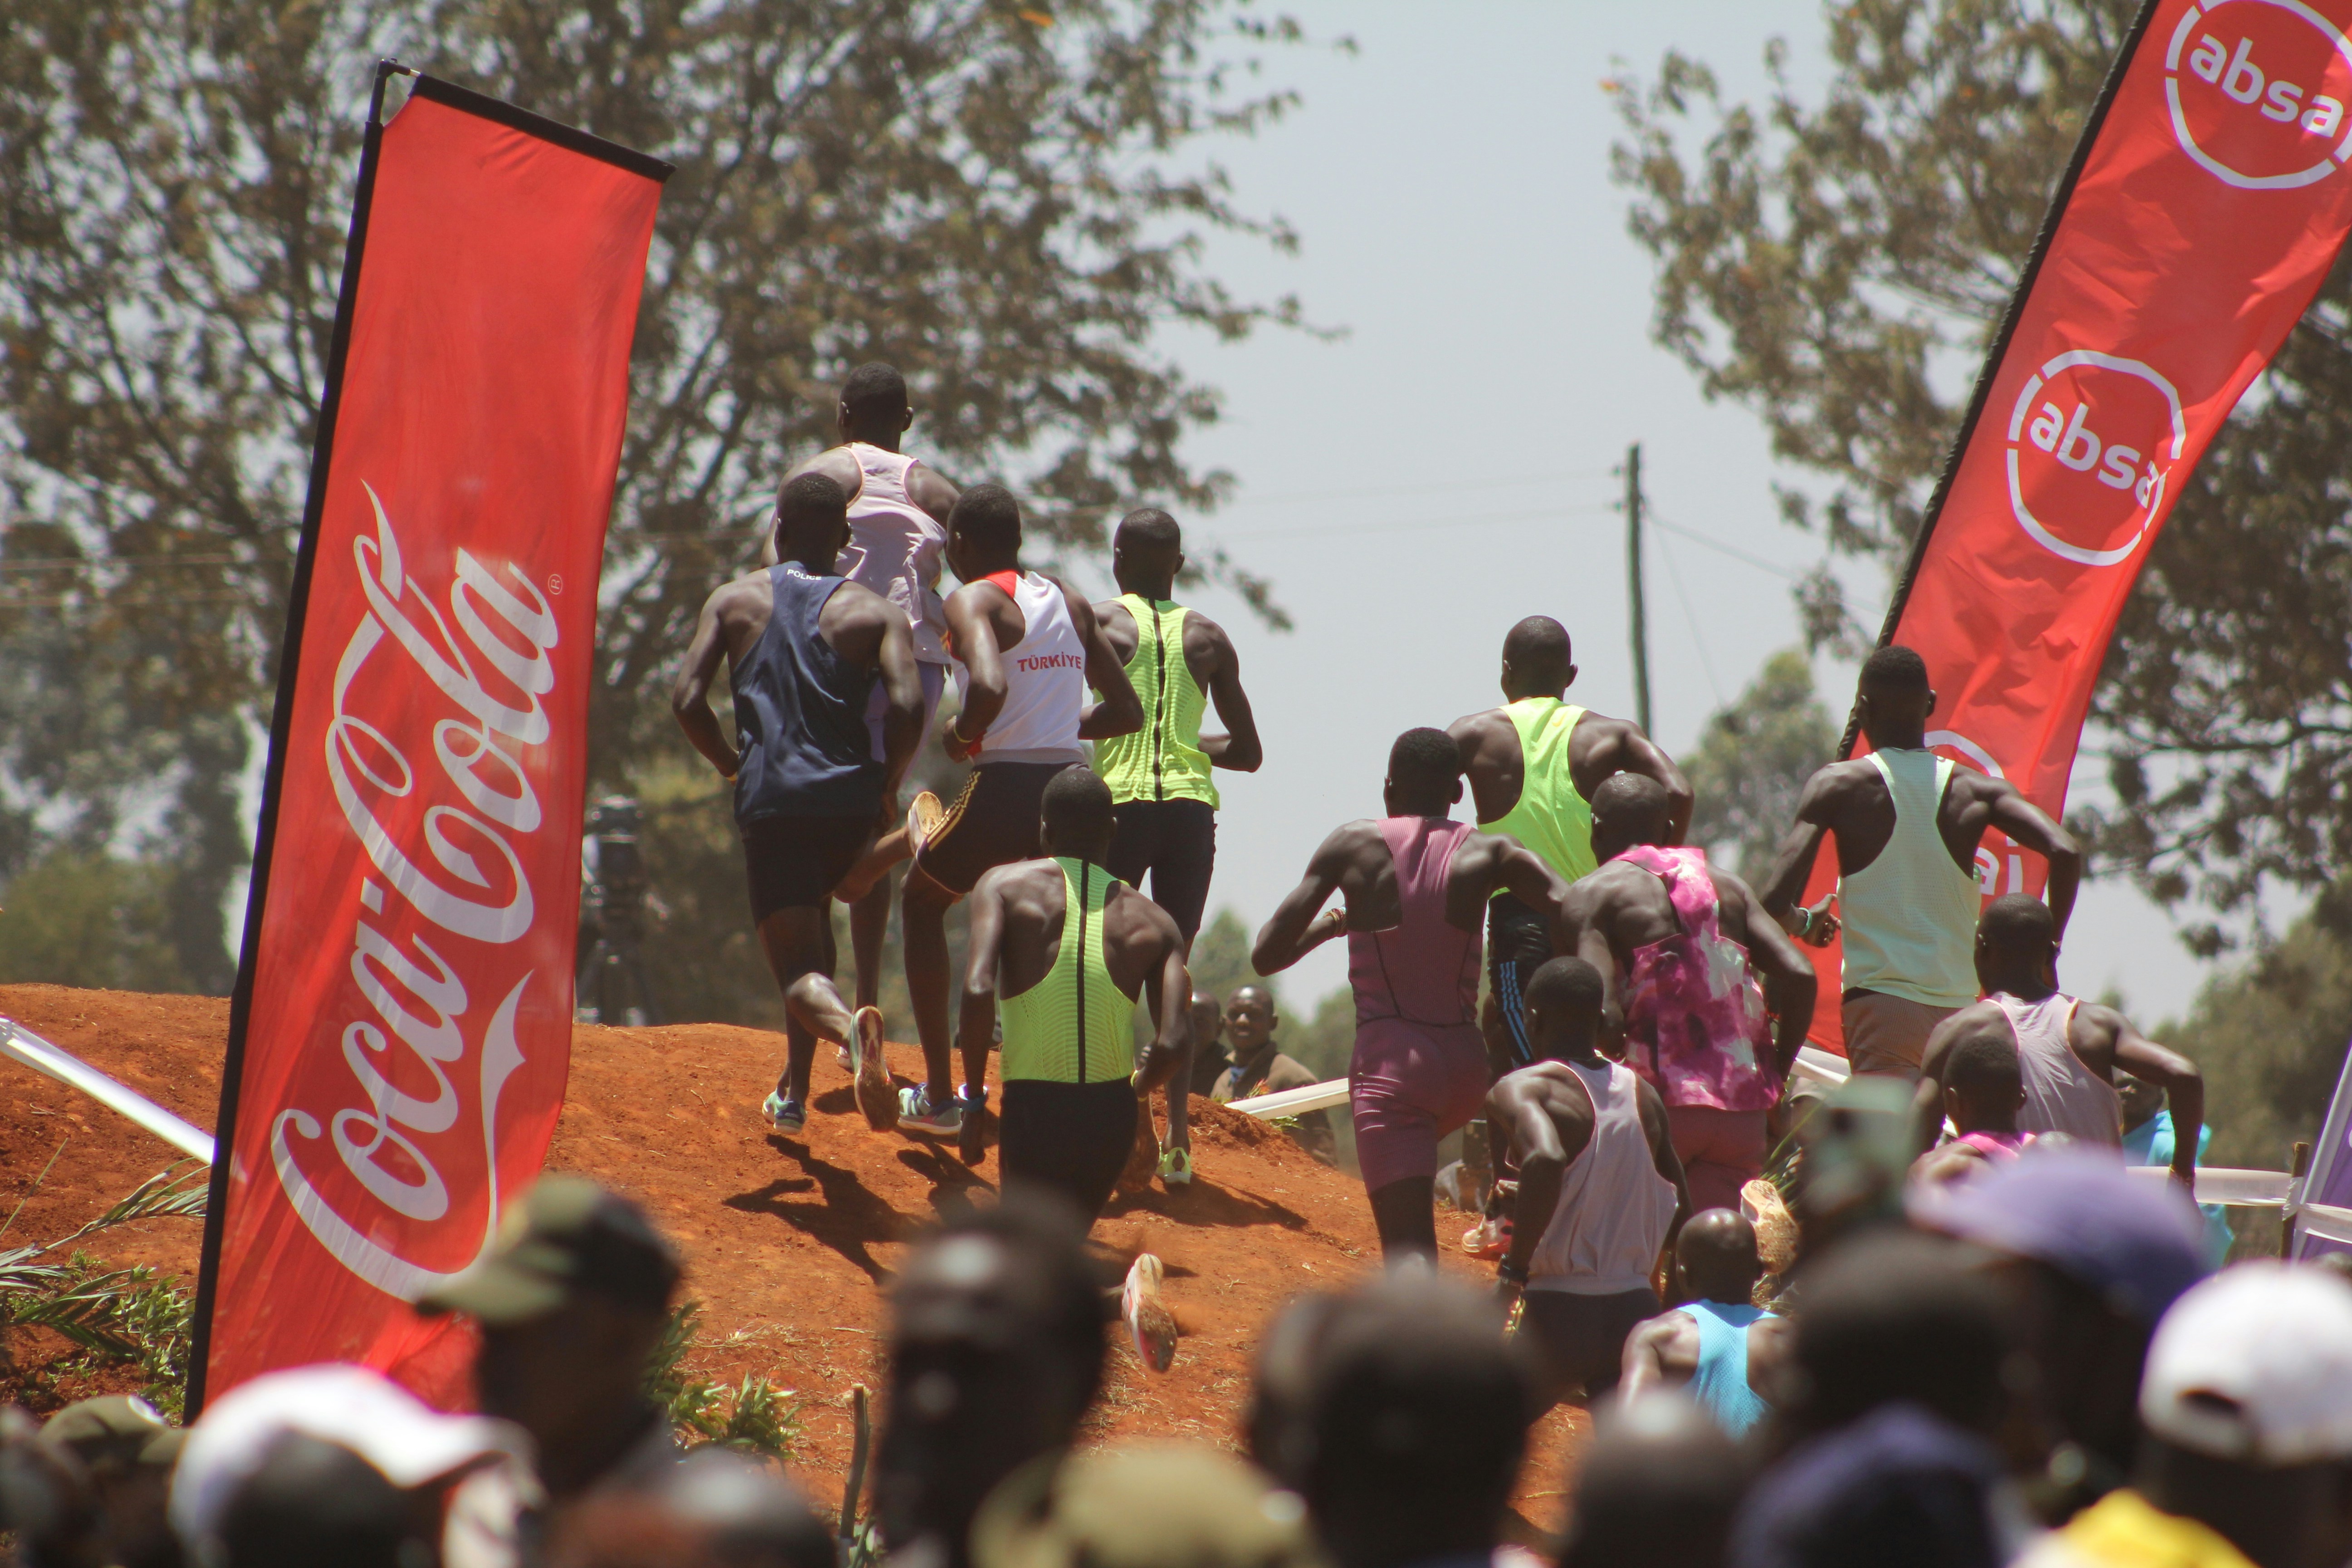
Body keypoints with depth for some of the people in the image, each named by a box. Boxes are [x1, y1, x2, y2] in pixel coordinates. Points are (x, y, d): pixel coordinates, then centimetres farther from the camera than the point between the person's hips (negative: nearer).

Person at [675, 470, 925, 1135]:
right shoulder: (873, 611, 6)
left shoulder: (735, 601, 9)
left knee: (800, 970, -5)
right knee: (813, 917, 30)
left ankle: (849, 1027, -40)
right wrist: (889, 783, 7)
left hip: (772, 804, -2)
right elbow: (907, 706, -10)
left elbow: (687, 699, -2)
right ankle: (795, 1090, 28)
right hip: (850, 800, 2)